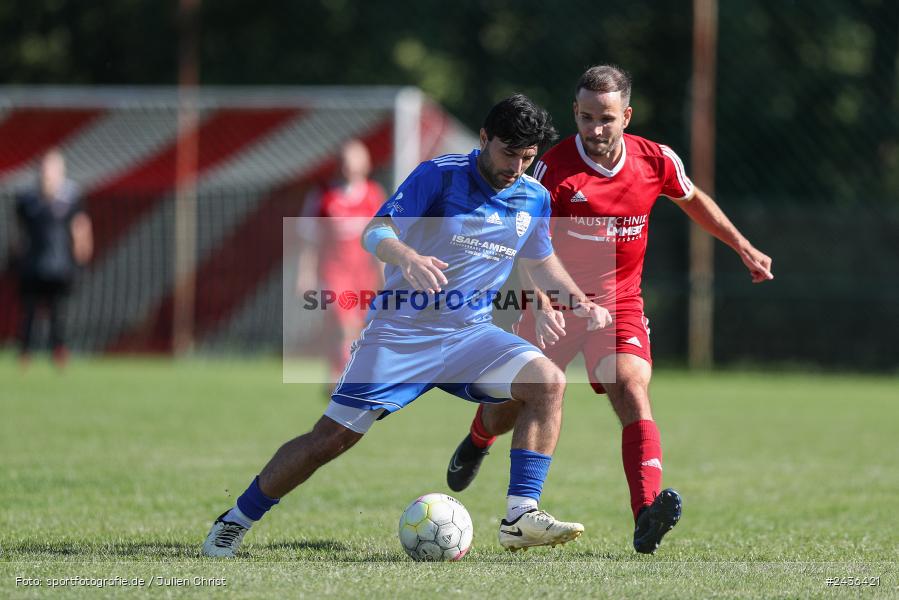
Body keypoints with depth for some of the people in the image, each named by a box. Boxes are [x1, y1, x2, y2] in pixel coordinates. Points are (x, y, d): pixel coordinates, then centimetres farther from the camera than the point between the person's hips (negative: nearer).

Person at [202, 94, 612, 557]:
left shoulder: (534, 199, 5)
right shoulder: (440, 176, -11)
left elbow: (541, 262, 24)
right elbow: (374, 231, -18)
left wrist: (580, 302, 8)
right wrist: (408, 257, -39)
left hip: (469, 333, 4)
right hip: (400, 329, -4)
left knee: (547, 381, -21)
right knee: (332, 437, -7)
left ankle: (520, 518, -22)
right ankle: (234, 523, 10)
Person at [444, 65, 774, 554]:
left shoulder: (656, 161, -7)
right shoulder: (554, 169, -18)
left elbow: (693, 200, 16)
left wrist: (743, 247, 16)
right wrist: (542, 304, -39)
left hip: (619, 303, 1)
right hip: (556, 307, -1)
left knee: (632, 391, -25)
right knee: (508, 411, 10)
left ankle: (647, 520, -38)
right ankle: (478, 441, 50)